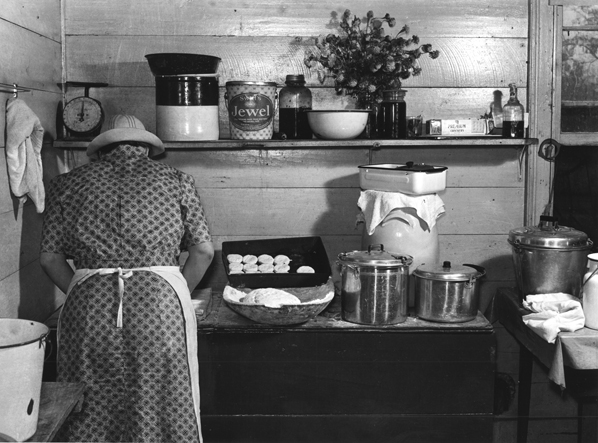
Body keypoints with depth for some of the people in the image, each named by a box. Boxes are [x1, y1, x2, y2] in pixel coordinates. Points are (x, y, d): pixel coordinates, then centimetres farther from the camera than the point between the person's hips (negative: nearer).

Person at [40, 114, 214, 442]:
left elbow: (50, 256, 10)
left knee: (90, 414, 10)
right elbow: (203, 250, 8)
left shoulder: (68, 184, 15)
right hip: (160, 298, -1)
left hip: (88, 305, 1)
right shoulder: (175, 180, 14)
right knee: (163, 412, 7)